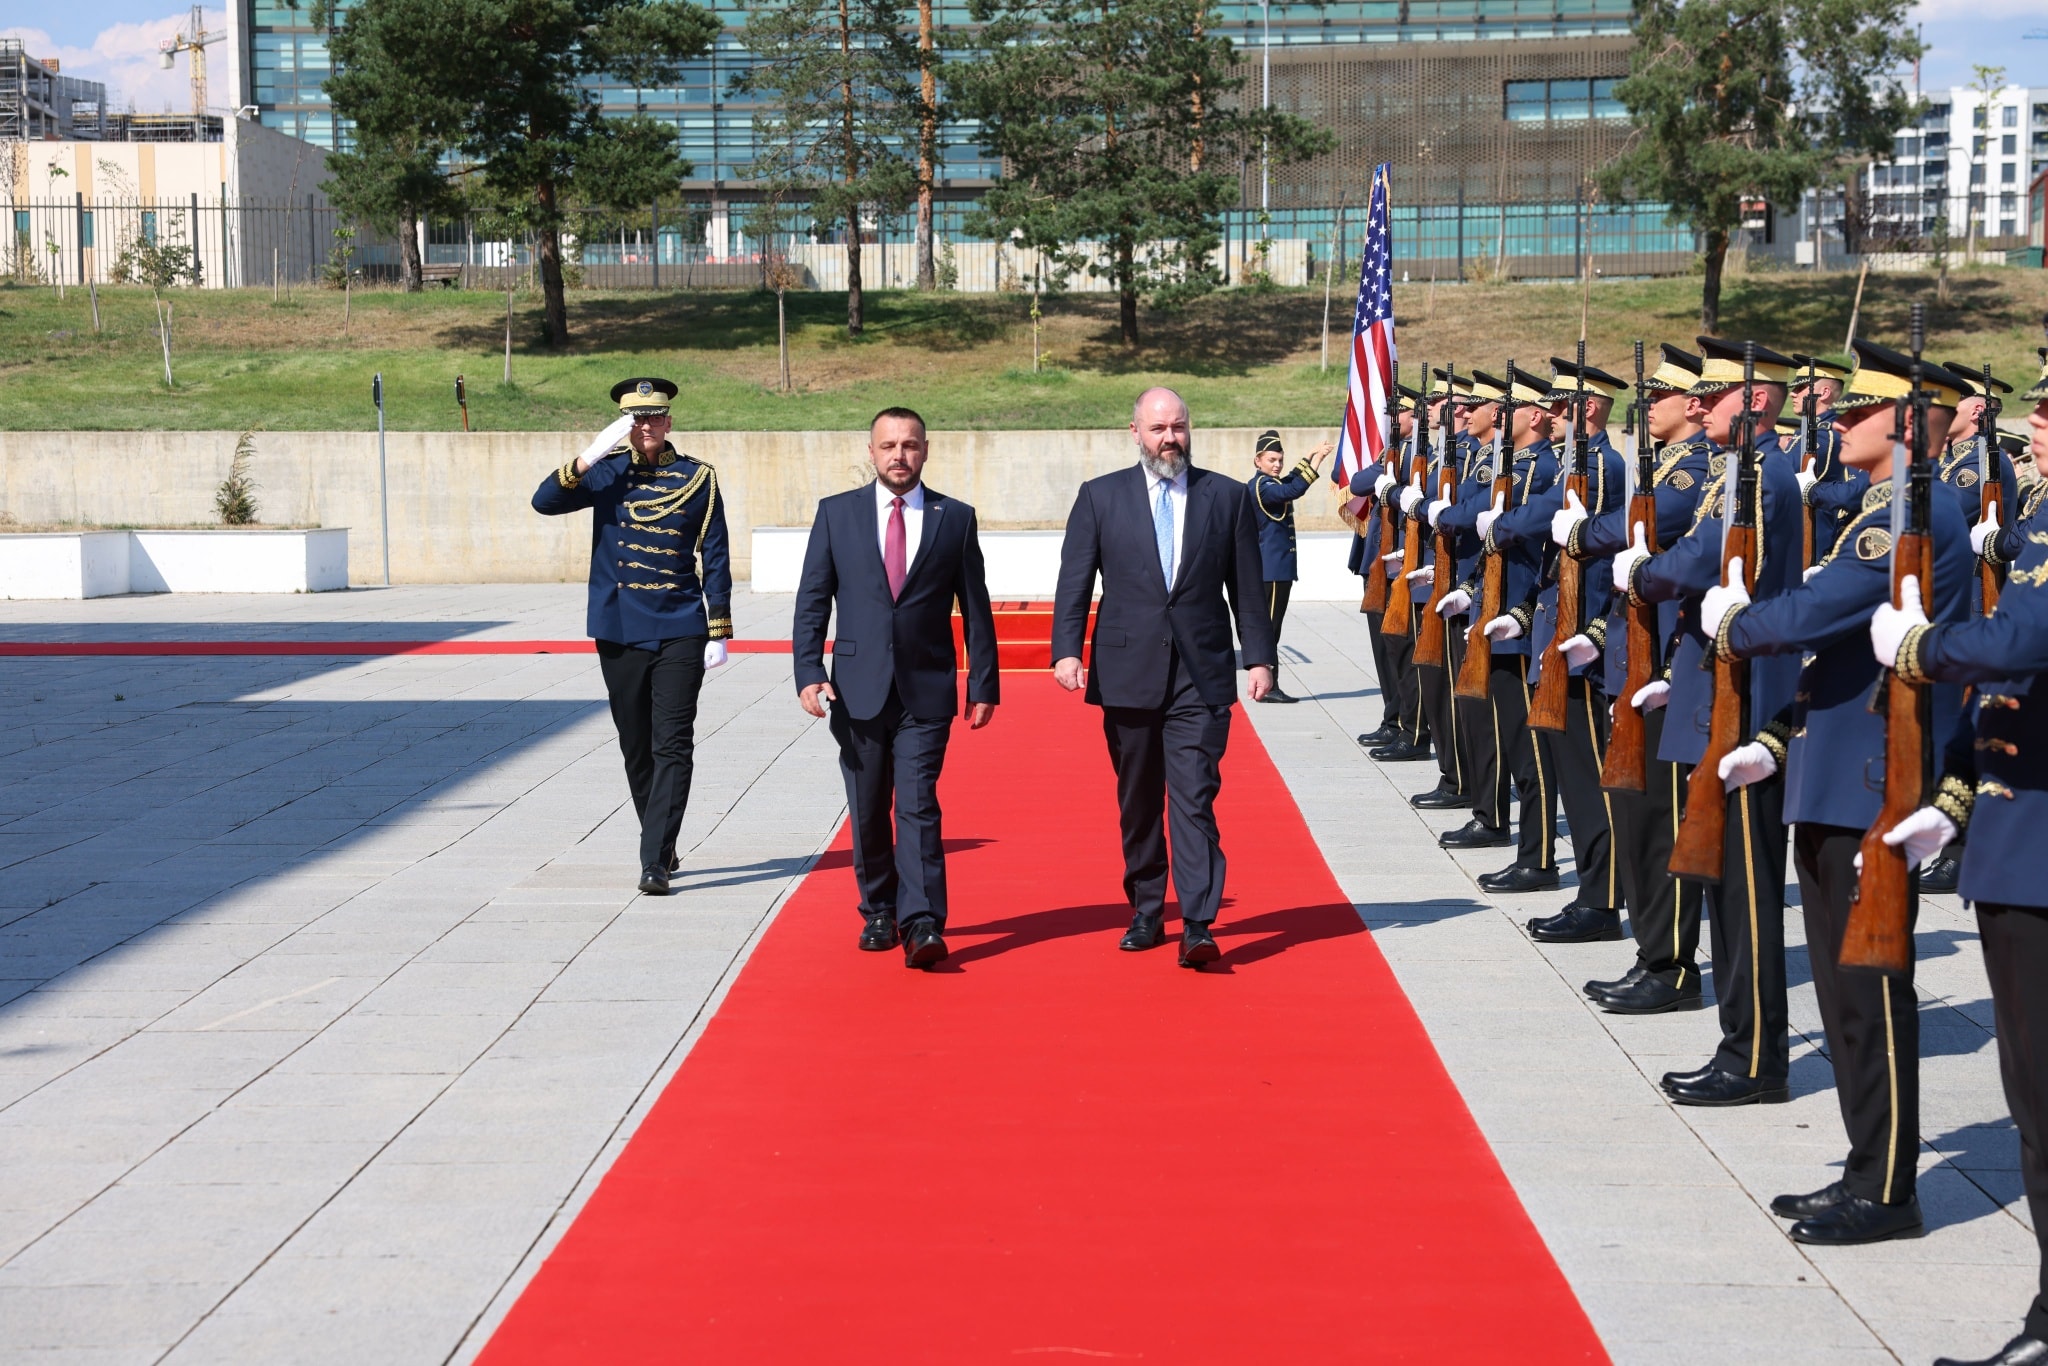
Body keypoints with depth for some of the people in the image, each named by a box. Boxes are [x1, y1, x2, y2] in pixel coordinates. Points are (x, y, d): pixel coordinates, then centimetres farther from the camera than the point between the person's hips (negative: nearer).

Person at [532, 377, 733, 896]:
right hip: (618, 635, 2)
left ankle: (655, 862, -10)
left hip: (680, 634, -2)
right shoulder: (607, 472, 5)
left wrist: (719, 633, 0)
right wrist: (587, 459, -22)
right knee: (636, 749, 10)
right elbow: (544, 502, -8)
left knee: (673, 747, -9)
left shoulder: (698, 478, 3)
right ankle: (662, 849, 25)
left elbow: (715, 559, 4)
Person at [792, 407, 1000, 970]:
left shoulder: (955, 519, 5)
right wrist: (808, 672, -6)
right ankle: (878, 913, 25)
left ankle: (921, 926, -14)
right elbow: (812, 601, 5)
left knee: (918, 806, -11)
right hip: (858, 689, 2)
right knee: (868, 812, 9)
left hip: (926, 691, -1)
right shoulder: (836, 513, 6)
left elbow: (976, 608, 7)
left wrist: (984, 685, 3)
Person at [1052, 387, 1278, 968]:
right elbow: (1074, 581, 3)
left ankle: (1197, 926, -11)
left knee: (1195, 799, -9)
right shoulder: (1100, 496, 6)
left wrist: (1259, 657, 3)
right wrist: (1066, 649, -9)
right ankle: (1145, 913, 23)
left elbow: (1248, 586, 8)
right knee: (1137, 803, 10)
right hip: (1127, 674, 1)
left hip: (1201, 676, -1)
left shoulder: (1229, 497, 7)